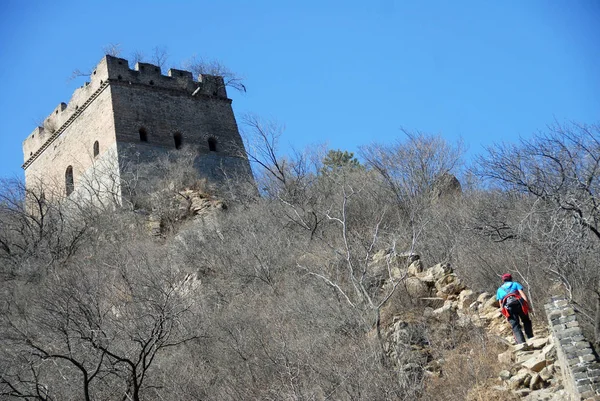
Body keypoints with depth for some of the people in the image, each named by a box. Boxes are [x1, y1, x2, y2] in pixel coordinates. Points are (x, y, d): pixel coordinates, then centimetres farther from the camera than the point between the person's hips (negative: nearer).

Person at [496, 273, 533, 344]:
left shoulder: (499, 290, 30)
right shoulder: (515, 284, 25)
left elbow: (500, 303, 22)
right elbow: (522, 294, 9)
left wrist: (506, 315, 22)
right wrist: (528, 305, 1)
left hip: (508, 306, 1)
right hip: (518, 303, -1)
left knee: (515, 326, -3)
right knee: (526, 321, 16)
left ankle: (521, 343, -18)